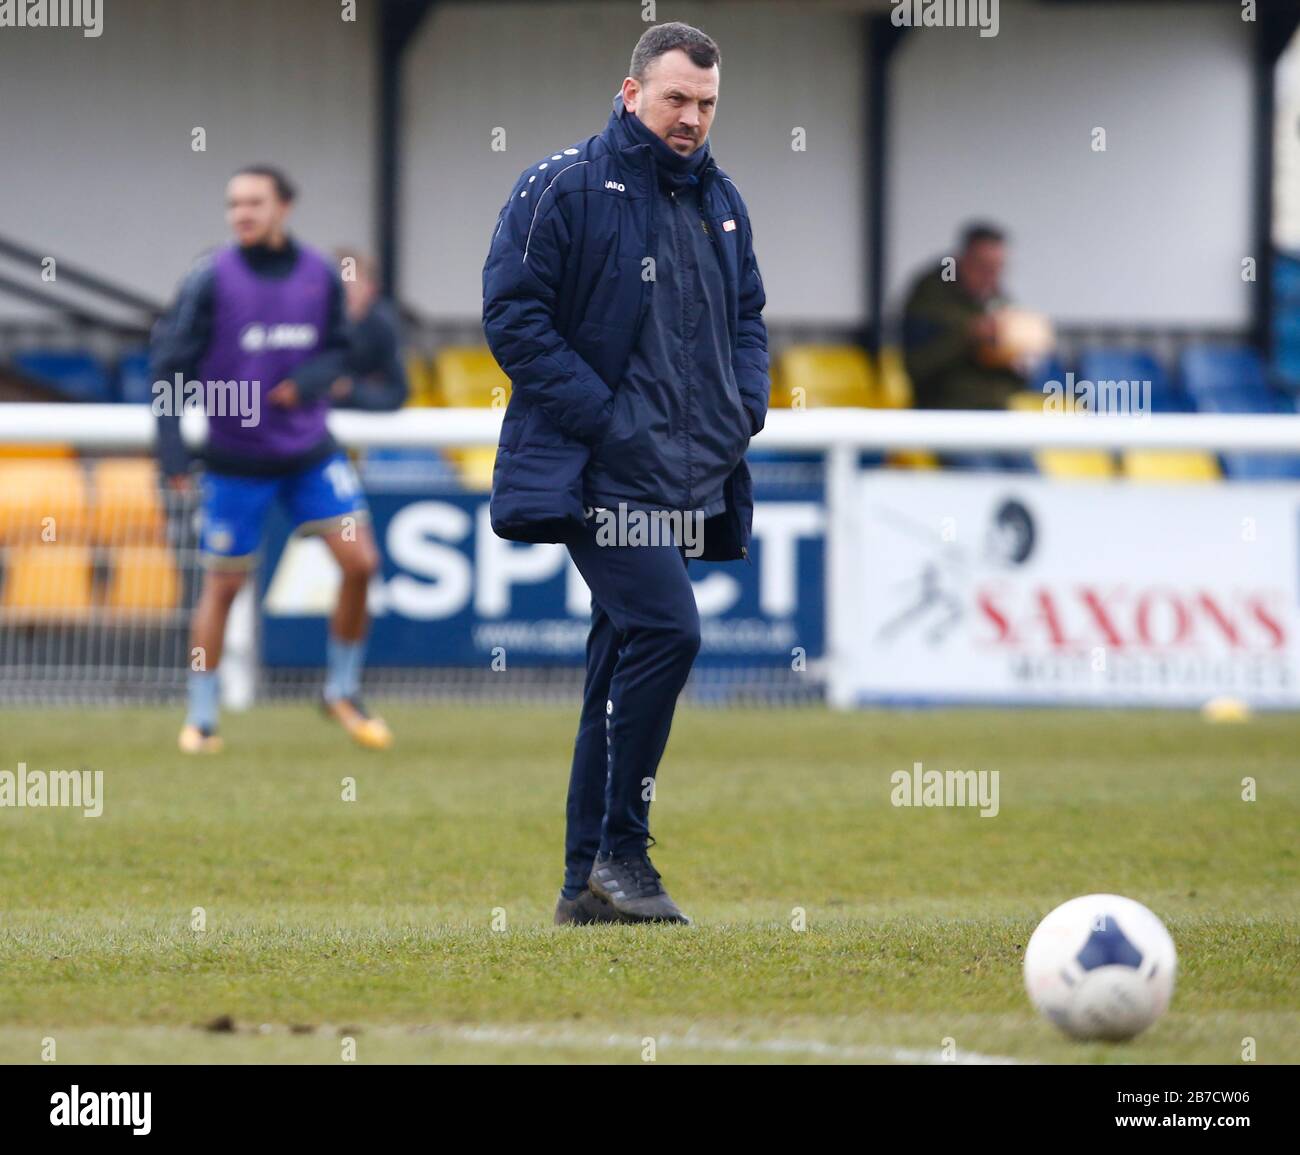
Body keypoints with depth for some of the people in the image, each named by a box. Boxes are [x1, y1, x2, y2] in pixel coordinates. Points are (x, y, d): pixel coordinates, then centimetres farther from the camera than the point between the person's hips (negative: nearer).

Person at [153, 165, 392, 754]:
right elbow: (170, 364, -9)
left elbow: (337, 351, 10)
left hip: (310, 451, 3)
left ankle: (343, 691, 12)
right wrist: (172, 450, -15)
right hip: (236, 458, -3)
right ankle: (201, 717, 15)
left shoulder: (320, 277, -1)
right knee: (223, 583, 2)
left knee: (360, 561, -6)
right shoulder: (210, 280, -11)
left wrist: (309, 381, -13)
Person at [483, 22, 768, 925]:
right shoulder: (564, 188, -7)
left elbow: (747, 317, 26)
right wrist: (605, 416, -16)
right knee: (665, 628, -22)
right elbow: (513, 315, -10)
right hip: (602, 476, -7)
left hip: (689, 478, 8)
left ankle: (587, 882, 15)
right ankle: (621, 850, -13)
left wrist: (746, 410, 7)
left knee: (624, 665, 10)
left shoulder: (720, 201, 15)